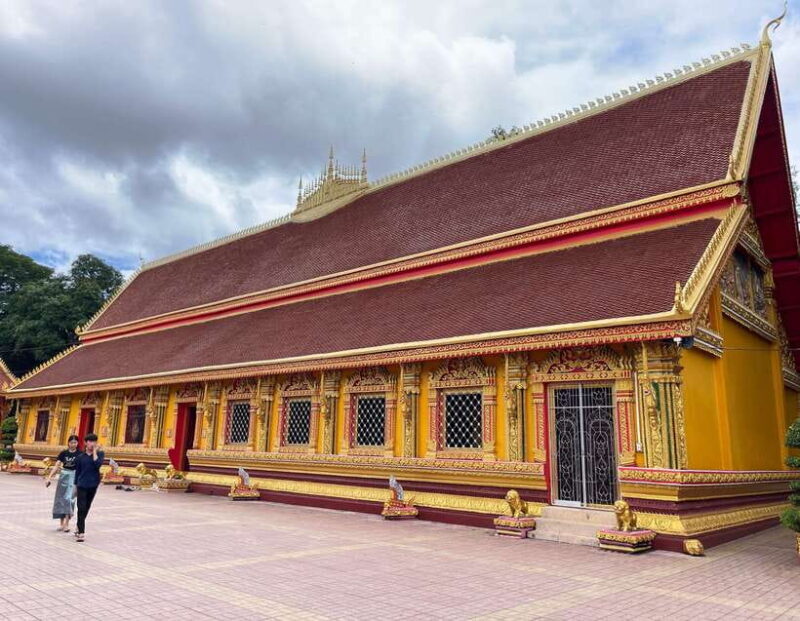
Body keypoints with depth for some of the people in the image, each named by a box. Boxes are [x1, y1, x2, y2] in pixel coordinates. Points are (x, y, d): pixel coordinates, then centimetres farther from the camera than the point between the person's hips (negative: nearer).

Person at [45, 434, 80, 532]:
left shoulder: (80, 454, -3)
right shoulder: (63, 453, 3)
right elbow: (56, 466, 0)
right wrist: (49, 478, -9)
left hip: (74, 477, -3)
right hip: (64, 476, 3)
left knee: (69, 499, -12)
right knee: (60, 499, 8)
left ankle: (66, 524, -9)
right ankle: (61, 523, 20)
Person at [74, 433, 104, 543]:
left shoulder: (100, 454, 0)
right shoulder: (81, 457, 2)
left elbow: (98, 464, -19)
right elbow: (77, 471, 9)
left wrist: (95, 452, -15)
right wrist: (75, 485, 10)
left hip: (93, 484, 1)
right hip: (82, 485, -1)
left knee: (87, 507, 14)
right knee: (81, 508, -8)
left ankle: (79, 527, 34)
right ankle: (80, 532, -6)